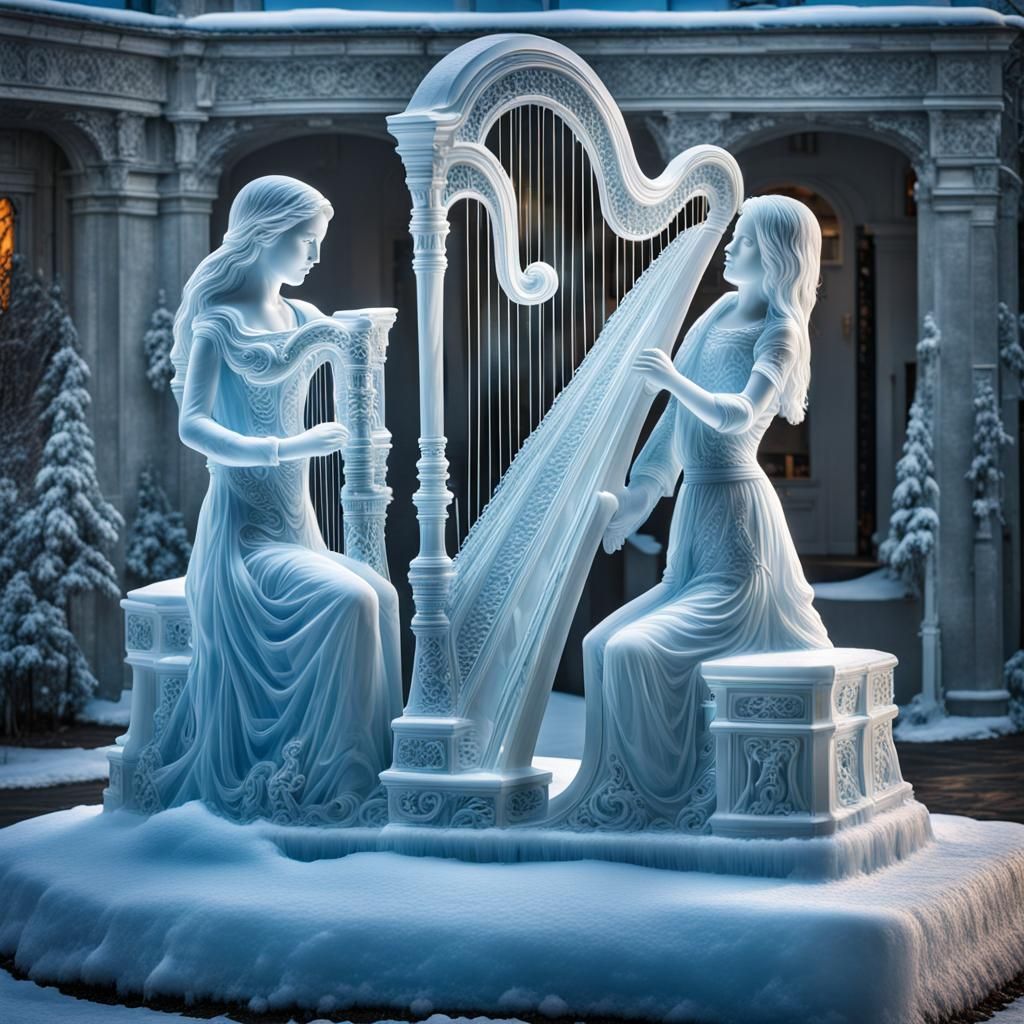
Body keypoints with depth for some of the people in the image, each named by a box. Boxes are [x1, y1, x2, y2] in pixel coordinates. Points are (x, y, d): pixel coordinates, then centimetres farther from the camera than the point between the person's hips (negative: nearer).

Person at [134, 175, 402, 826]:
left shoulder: (303, 319, 14)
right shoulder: (220, 320, -6)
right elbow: (193, 425, -20)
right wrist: (281, 449, -32)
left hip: (298, 524, 6)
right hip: (243, 531, -6)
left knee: (381, 596, -18)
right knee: (347, 600, -27)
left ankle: (370, 775, -13)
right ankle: (334, 783, -22)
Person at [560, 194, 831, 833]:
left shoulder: (779, 333, -11)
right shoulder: (722, 314, 11)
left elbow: (739, 415, -29)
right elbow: (678, 416, 16)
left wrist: (673, 378, -27)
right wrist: (643, 489, 15)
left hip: (736, 521, -8)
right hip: (696, 519, 8)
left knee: (636, 651, -19)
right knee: (603, 647, 4)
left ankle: (667, 797, -6)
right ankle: (631, 792, 10)